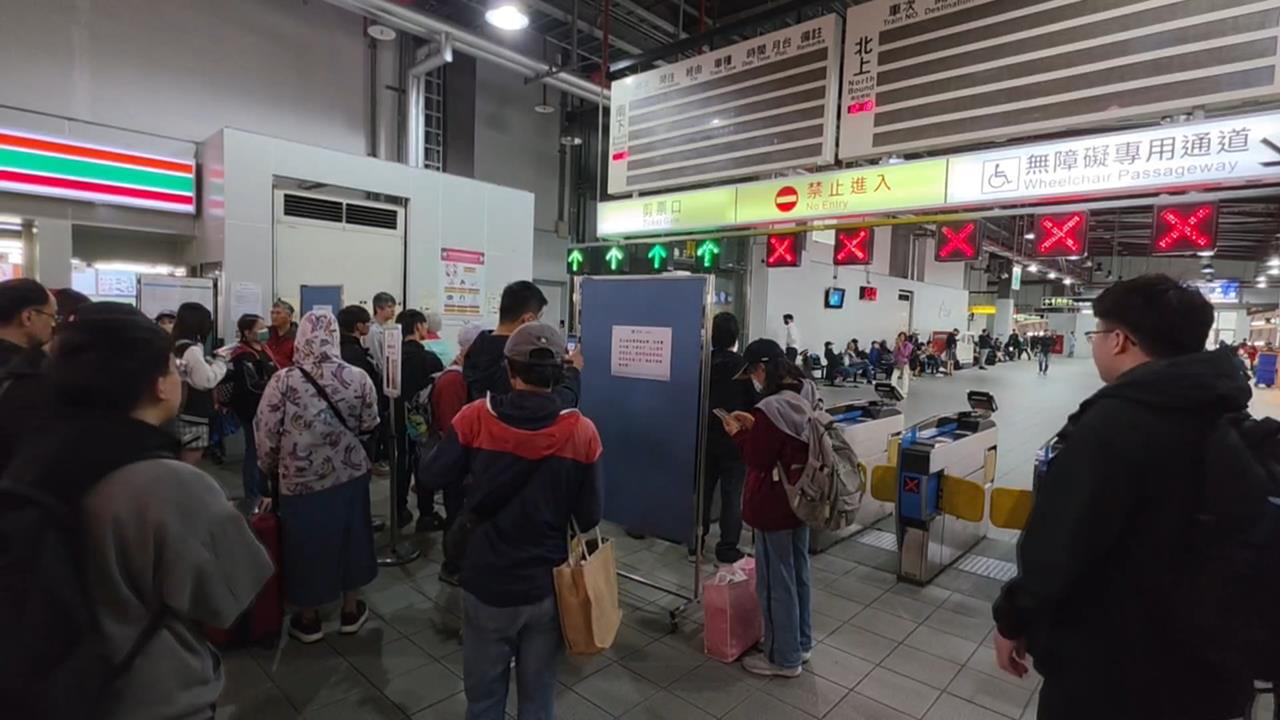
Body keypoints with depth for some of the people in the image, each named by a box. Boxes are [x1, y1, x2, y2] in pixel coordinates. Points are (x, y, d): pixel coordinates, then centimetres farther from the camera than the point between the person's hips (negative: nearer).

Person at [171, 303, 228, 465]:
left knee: (187, 462, 16)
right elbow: (207, 380, -17)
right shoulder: (192, 350, -18)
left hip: (186, 411, 9)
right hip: (194, 414, -9)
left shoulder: (178, 346, 9)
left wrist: (212, 361, 8)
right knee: (190, 462, -3)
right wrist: (220, 361, -6)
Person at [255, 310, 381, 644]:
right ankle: (350, 610, 32)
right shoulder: (358, 378, -12)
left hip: (301, 479, -1)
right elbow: (369, 426, -1)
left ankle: (308, 619, 31)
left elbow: (266, 433, -8)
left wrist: (269, 468, 10)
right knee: (348, 537, 18)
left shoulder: (283, 381, -15)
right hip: (350, 474, 2)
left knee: (307, 543, 15)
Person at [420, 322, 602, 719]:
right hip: (547, 586, 0)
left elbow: (438, 474, -1)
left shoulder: (476, 418, -16)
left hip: (486, 583, 0)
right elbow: (589, 517, -8)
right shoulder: (582, 433, -15)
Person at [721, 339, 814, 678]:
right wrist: (754, 425, 6)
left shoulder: (770, 408, -27)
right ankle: (801, 643, 37)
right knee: (798, 571, 21)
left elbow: (757, 460, -19)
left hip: (774, 504, -9)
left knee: (776, 580, 7)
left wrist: (738, 433, -6)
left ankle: (783, 658, 22)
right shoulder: (807, 397, 1)